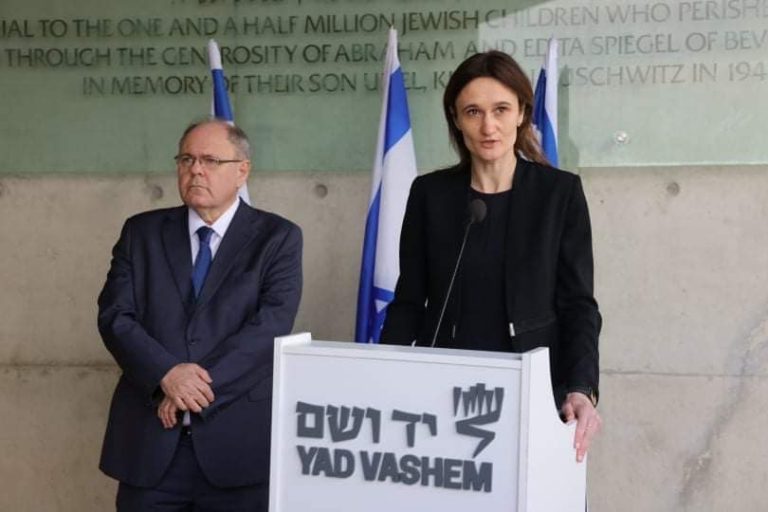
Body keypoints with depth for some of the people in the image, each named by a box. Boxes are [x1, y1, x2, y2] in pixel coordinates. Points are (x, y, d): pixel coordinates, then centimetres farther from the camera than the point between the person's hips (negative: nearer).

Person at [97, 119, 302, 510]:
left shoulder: (278, 238, 1)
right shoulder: (141, 232, 9)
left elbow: (272, 324, -10)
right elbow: (114, 315, 0)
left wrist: (200, 384, -17)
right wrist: (166, 374, -16)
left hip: (239, 437, -2)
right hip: (149, 437, 2)